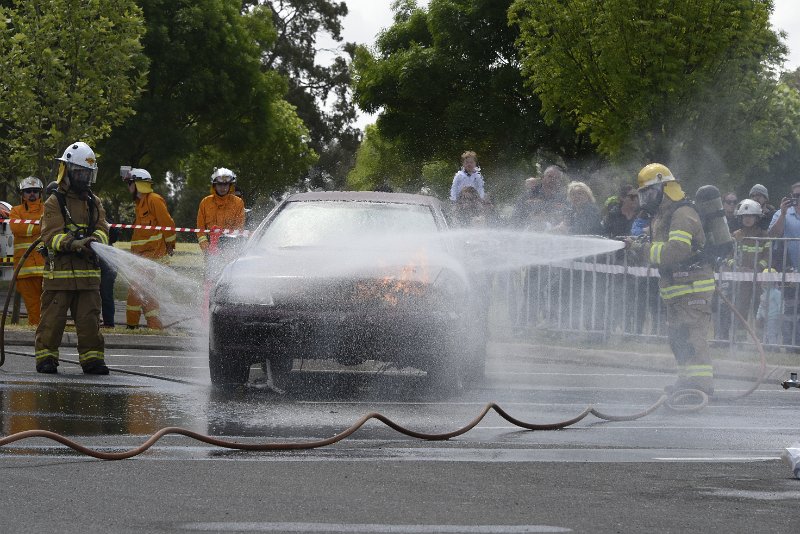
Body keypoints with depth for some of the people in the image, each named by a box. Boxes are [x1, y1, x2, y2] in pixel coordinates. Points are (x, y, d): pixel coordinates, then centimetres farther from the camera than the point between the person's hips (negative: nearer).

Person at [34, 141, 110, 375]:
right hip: (59, 271, -4)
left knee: (89, 318, 3)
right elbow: (51, 235, -11)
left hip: (88, 271, 4)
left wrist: (94, 240, -19)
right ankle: (46, 357, 7)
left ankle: (92, 358, 7)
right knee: (53, 318, -1)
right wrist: (72, 244, -28)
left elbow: (102, 229, 5)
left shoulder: (95, 204, 16)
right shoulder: (54, 202, -1)